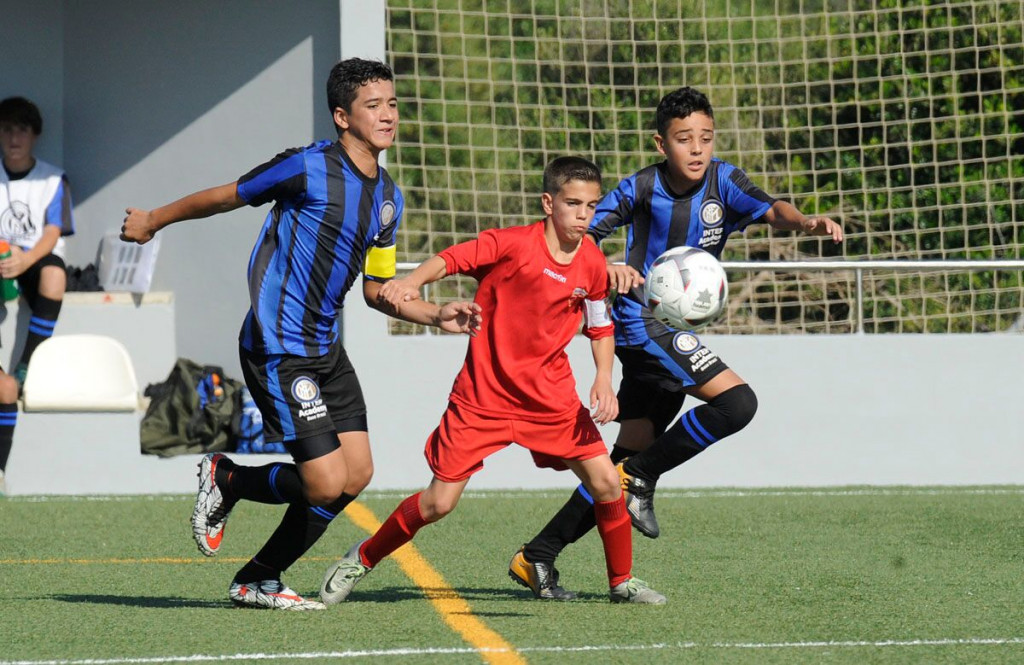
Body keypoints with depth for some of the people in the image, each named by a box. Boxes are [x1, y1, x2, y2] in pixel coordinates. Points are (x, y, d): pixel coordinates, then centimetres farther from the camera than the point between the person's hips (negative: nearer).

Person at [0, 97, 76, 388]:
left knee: (54, 273, -38)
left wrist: (26, 259, -26)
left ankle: (26, 366, -34)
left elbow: (52, 234, -5)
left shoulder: (52, 179, 5)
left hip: (39, 258, -1)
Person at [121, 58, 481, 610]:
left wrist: (437, 315, 5)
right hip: (278, 351, -8)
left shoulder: (387, 197, 10)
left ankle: (259, 581, 18)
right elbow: (227, 196, -2)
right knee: (326, 484, -14)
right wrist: (152, 221, 10)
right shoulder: (309, 168, -15)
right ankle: (225, 481, 14)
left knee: (356, 474, 3)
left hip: (325, 350, 8)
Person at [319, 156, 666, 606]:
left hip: (552, 397, 4)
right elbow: (451, 259, -21)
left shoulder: (592, 262, 0)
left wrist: (604, 379, -1)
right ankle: (362, 560, 19)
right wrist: (413, 282, -41)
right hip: (485, 395, -4)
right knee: (439, 503, -3)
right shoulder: (512, 244, -14)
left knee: (606, 483, -7)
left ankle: (622, 582, 13)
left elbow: (600, 327, 14)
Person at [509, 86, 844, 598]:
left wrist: (805, 223, -37)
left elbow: (769, 210, -15)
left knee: (631, 456, 7)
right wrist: (606, 267, -32)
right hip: (644, 324, -6)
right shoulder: (642, 189, -8)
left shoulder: (720, 181, 1)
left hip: (677, 333, 6)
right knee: (736, 402, -22)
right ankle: (641, 477, -9)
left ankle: (538, 555, 13)